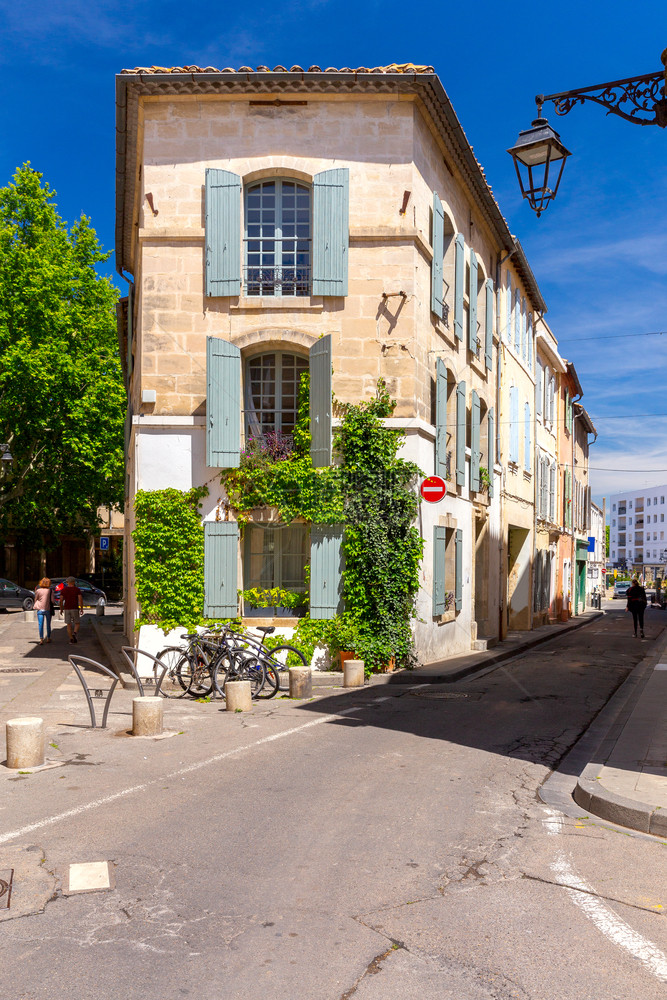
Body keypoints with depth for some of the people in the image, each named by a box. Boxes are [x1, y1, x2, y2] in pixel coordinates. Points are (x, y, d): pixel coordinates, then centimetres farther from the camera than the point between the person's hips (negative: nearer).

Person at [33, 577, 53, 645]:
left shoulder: (38, 590, -2)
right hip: (48, 609, 0)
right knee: (48, 624, 15)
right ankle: (48, 638, 25)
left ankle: (41, 639, -15)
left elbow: (35, 599, 6)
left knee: (41, 624, -3)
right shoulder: (50, 590, -4)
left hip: (40, 609, 0)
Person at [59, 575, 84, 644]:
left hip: (67, 609, 2)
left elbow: (61, 600, -1)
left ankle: (71, 638, 4)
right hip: (75, 609, -2)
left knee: (69, 624, 9)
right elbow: (80, 599, -8)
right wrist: (81, 609, -3)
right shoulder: (77, 589, -2)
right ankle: (74, 634, -16)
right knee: (77, 623, 9)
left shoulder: (63, 590, 2)